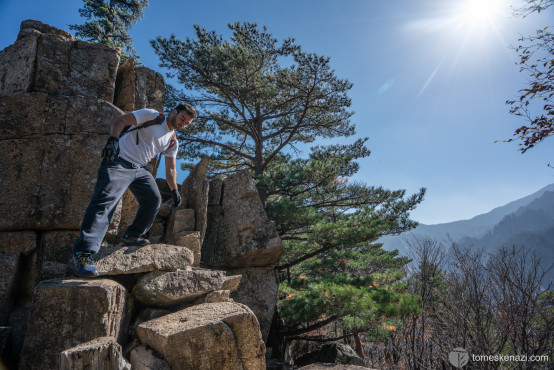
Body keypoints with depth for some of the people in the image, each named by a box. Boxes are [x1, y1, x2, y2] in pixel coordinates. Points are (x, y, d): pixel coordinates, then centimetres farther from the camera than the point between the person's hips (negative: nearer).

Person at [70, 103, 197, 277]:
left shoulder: (173, 142, 14)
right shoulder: (152, 116, -4)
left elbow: (170, 169, 20)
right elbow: (119, 120, -10)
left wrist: (174, 190, 11)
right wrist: (113, 140, -27)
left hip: (140, 169, 8)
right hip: (118, 162, -8)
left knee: (154, 199, 0)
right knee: (105, 202, -20)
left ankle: (132, 236, 19)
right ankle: (81, 255, -24)